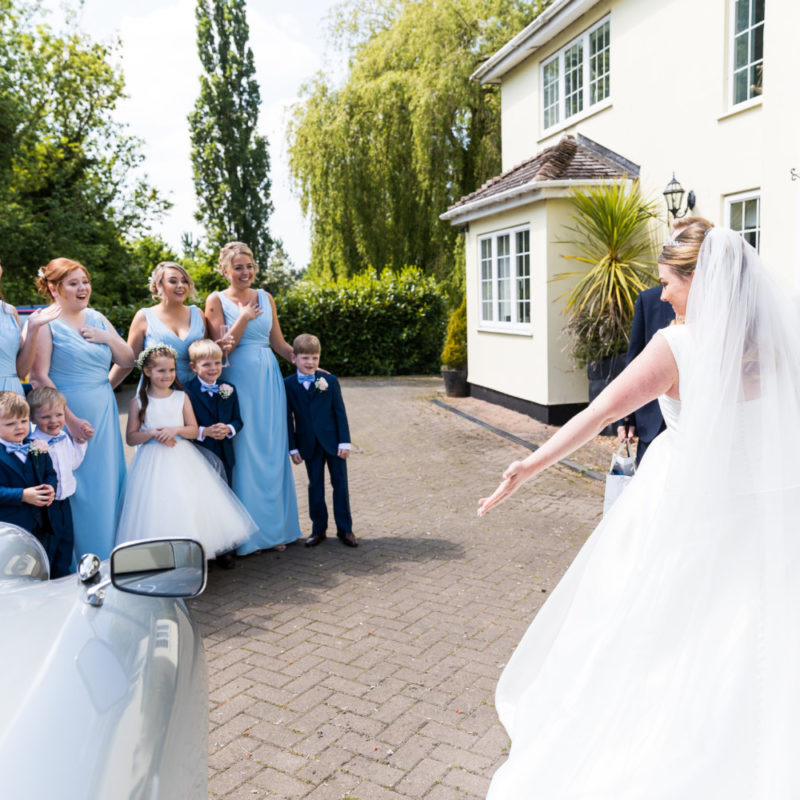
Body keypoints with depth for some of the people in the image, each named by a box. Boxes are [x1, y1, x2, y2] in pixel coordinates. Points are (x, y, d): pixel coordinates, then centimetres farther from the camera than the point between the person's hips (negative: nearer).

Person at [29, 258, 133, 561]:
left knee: (108, 485, 9)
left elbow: (127, 362, 13)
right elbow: (38, 378, -14)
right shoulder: (45, 323, -7)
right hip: (67, 416, -6)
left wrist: (110, 339, -6)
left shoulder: (96, 318, 12)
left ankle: (109, 559, 22)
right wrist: (69, 419, -19)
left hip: (104, 416, 6)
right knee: (77, 489, -1)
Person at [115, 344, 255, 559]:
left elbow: (194, 430, 4)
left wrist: (176, 429, -14)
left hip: (182, 461, 2)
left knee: (188, 506, -2)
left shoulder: (181, 397, 5)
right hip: (152, 463, -1)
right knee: (157, 514, -4)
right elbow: (131, 437, 1)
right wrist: (151, 433, -15)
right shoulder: (138, 402, 1)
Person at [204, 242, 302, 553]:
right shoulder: (217, 300, 0)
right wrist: (244, 318, -13)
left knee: (272, 451, 7)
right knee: (244, 454, 0)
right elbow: (220, 348, -7)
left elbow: (279, 343, 13)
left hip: (268, 379, 4)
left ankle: (275, 527, 19)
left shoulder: (265, 298, 11)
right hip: (238, 381, -3)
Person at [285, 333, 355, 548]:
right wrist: (293, 447, -3)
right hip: (309, 444, 1)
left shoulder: (330, 381, -3)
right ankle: (318, 529, 20)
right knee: (315, 485, 9)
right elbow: (288, 418, 0)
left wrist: (344, 441, -7)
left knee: (340, 483, 5)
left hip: (333, 440, 0)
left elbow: (340, 412, -2)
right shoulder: (288, 385, -2)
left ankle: (344, 528, 16)